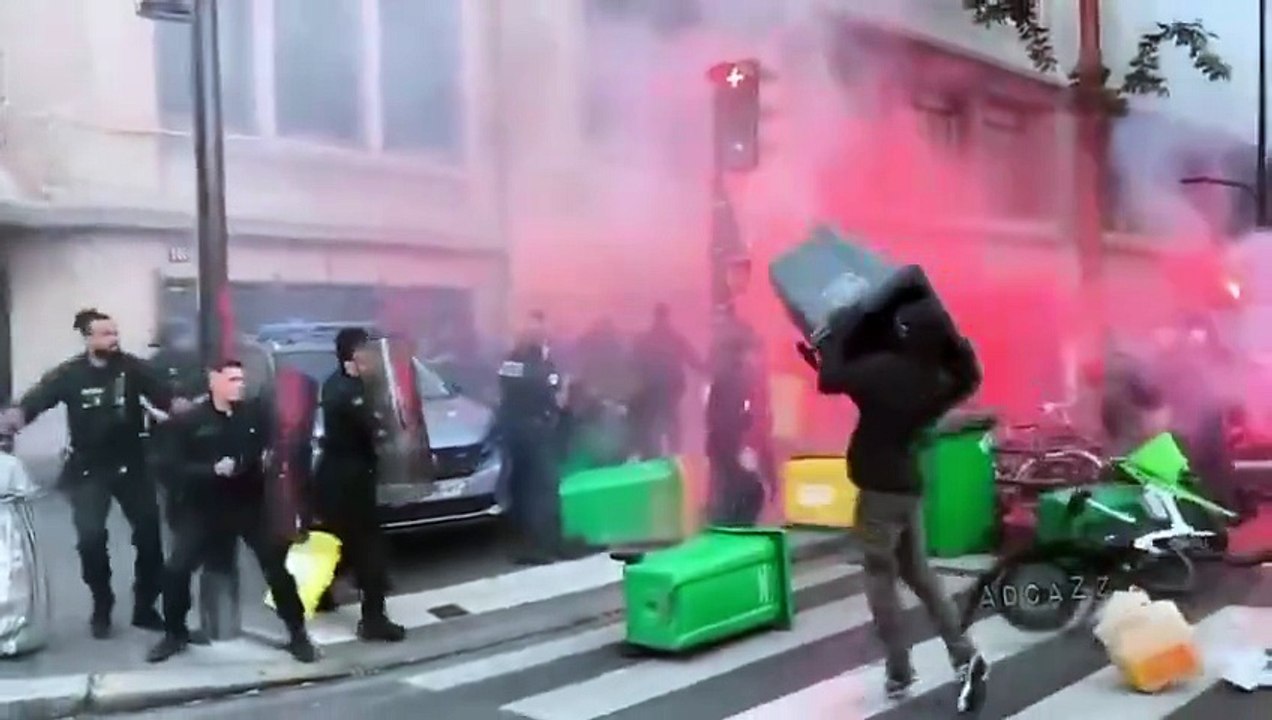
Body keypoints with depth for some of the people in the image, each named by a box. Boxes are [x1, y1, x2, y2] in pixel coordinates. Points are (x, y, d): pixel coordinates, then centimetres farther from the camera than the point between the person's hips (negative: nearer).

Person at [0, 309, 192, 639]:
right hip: (88, 470, -1)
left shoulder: (133, 367, -6)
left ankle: (145, 607, 21)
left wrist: (178, 404, -39)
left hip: (131, 466, 1)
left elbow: (162, 393, -16)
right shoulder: (69, 374, -6)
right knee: (90, 539, -5)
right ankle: (101, 609, 16)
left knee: (149, 533, 4)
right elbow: (37, 398, -16)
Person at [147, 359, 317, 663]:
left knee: (277, 569, -3)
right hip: (208, 510, 0)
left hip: (253, 507, 0)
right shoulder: (189, 422, -2)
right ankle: (175, 634, 17)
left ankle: (298, 634, 11)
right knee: (176, 569, -5)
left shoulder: (256, 413, 1)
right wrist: (213, 469, -24)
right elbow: (180, 469, -7)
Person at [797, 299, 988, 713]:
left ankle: (899, 673, 7)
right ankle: (965, 657, 8)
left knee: (880, 578, 4)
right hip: (908, 486, 7)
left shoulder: (883, 368, -19)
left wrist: (835, 337, -6)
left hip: (880, 488, -7)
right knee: (919, 574, 16)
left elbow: (829, 381, -19)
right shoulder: (937, 381, 3)